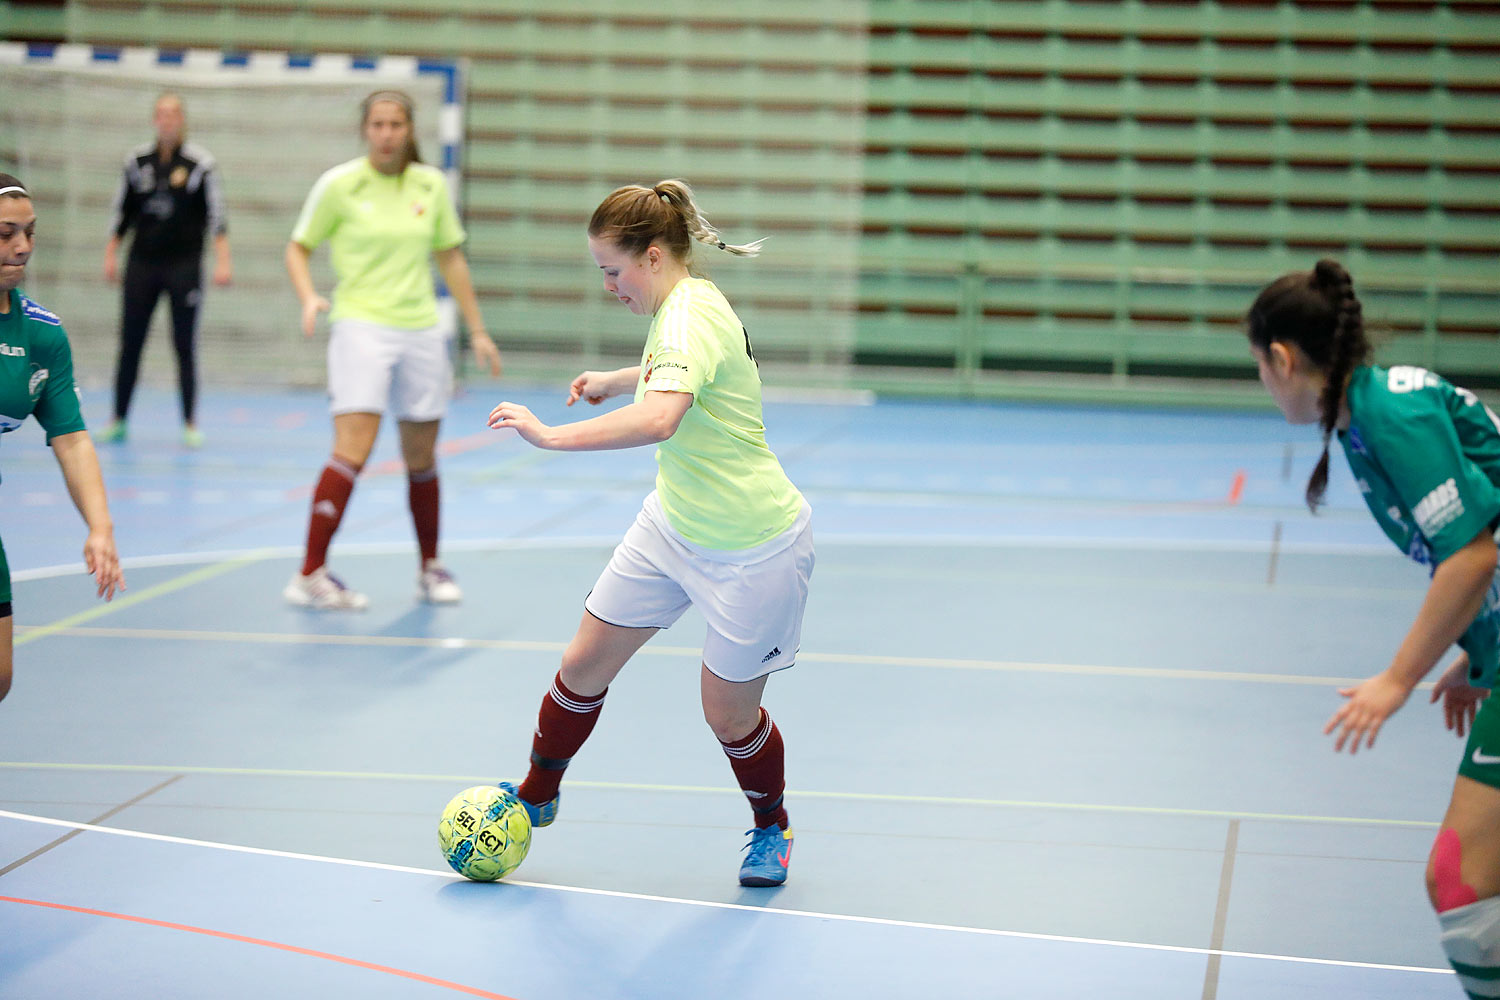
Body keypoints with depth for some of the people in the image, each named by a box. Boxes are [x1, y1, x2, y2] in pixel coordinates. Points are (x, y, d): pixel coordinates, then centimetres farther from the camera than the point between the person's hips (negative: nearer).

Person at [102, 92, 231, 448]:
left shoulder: (200, 162, -4)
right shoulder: (138, 161, 5)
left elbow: (216, 213, -7)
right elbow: (123, 211, 13)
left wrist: (222, 261, -14)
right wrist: (111, 254, 9)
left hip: (185, 263, -3)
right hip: (142, 262, 3)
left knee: (185, 345, -2)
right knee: (130, 342, 3)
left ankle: (190, 424, 5)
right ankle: (118, 421, 13)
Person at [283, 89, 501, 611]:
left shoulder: (431, 186, 7)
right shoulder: (338, 185, -3)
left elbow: (450, 259, 16)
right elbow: (298, 248, 4)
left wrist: (477, 330, 15)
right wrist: (309, 298, -15)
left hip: (421, 332, 4)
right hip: (360, 327, -4)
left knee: (421, 458, 11)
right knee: (352, 451, -17)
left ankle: (430, 567, 27)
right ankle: (311, 575, -15)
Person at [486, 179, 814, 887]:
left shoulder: (690, 315, -27)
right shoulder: (682, 307, 2)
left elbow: (658, 419, -47)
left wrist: (554, 435, -44)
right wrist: (614, 379, 29)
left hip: (752, 549, -9)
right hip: (673, 524, 9)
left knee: (728, 714, 3)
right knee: (584, 665, 8)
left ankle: (772, 827, 31)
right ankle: (536, 795, 29)